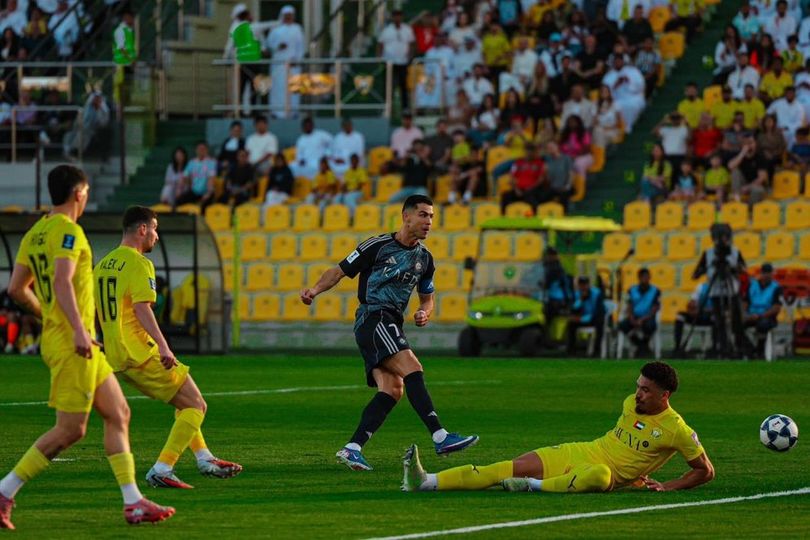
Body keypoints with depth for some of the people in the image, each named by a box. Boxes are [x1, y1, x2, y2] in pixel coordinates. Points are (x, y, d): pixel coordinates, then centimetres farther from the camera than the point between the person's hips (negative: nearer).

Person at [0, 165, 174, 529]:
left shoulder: (35, 233, 14)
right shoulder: (67, 231, -13)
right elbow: (62, 281, -26)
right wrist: (78, 329, -32)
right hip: (71, 345, -10)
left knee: (118, 414, 9)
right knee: (70, 430, -8)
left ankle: (133, 502, 7)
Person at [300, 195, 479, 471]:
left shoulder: (424, 258, 15)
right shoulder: (378, 246, -5)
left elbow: (427, 298, 26)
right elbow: (339, 271, 0)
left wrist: (424, 313, 2)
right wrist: (315, 289, -17)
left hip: (391, 326, 8)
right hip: (372, 318, -8)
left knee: (393, 389, -9)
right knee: (412, 369, -24)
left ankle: (352, 449, -11)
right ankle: (441, 438, -32)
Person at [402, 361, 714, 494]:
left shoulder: (676, 429, -9)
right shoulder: (631, 404, 9)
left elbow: (706, 471, -4)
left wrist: (669, 487, -14)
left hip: (605, 471, -6)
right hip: (579, 453, 6)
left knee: (599, 475, -46)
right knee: (508, 469, -9)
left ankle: (536, 486, -32)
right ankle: (426, 483, -16)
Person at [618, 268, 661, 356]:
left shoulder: (655, 291, -1)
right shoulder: (632, 290, 8)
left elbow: (654, 310, -7)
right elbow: (629, 308, 4)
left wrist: (642, 320, -20)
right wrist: (632, 320, -16)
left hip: (648, 318, -3)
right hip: (635, 318, 3)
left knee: (650, 326, -39)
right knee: (622, 325, -29)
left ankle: (644, 344, -4)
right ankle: (639, 344, -4)